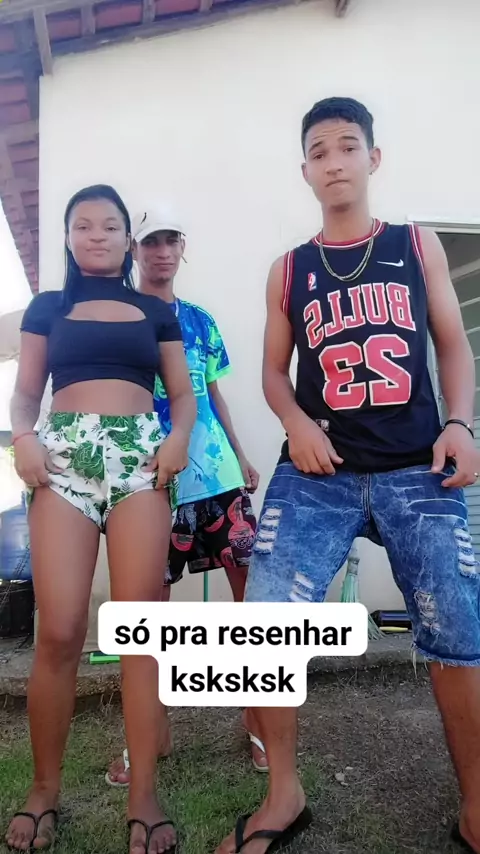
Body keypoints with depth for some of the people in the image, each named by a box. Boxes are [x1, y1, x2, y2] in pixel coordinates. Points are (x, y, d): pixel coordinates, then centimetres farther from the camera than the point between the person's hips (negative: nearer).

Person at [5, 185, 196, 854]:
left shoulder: (156, 312, 18)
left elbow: (183, 394, 14)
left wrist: (179, 437, -7)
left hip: (140, 458, 1)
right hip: (64, 458, 0)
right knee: (59, 631, -7)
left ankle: (143, 796, 5)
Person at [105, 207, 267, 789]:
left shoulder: (200, 320, 15)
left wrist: (242, 456, 16)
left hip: (216, 472, 3)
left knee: (254, 583, -2)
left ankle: (255, 713, 16)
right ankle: (154, 731, 24)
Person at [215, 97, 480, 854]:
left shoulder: (418, 245, 12)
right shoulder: (289, 271, 13)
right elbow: (274, 370, 14)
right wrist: (294, 423, -6)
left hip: (416, 471, 0)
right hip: (317, 474, 1)